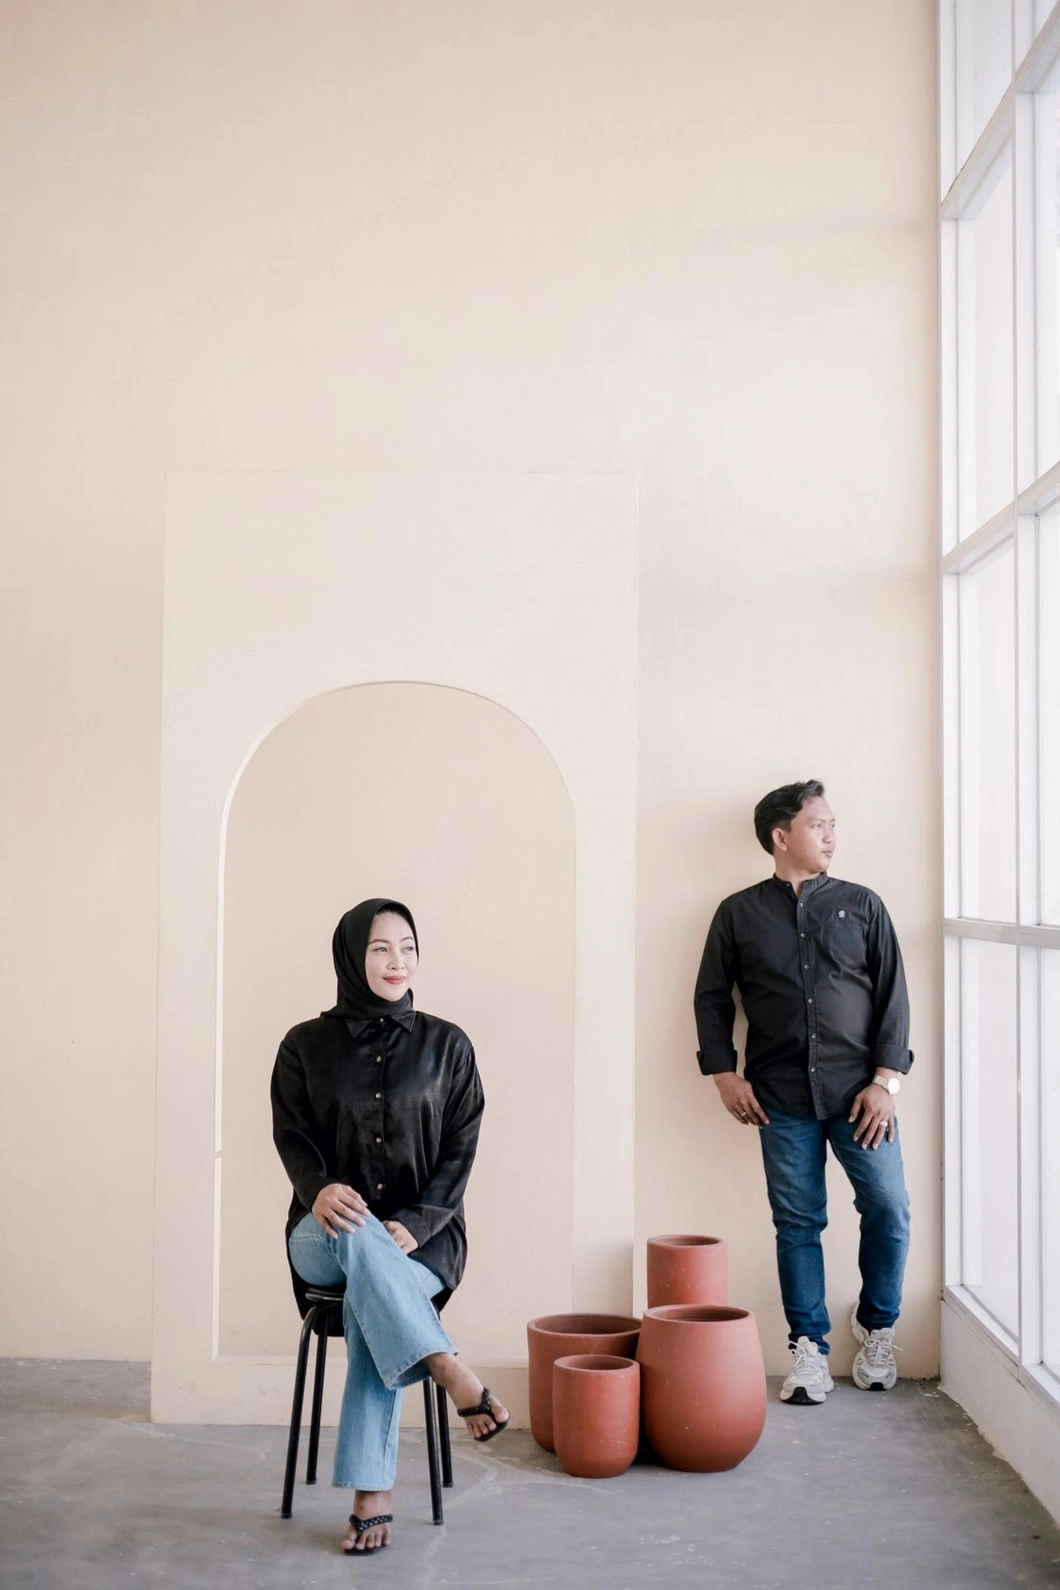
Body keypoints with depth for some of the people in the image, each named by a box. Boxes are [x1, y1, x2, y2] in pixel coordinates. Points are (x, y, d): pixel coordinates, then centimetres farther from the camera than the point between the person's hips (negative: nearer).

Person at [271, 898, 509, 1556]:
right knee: (357, 1232, -37)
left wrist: (414, 1224, -15)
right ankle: (453, 1374, -38)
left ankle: (374, 1496, -29)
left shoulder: (447, 1046, 5)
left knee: (369, 1307, -33)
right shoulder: (307, 1046, 7)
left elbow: (460, 1150, 0)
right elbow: (293, 1136, 0)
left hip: (423, 1237, 0)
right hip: (325, 1237, 1)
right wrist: (319, 1189, -24)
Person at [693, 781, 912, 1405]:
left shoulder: (862, 905, 6)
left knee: (889, 1209, -3)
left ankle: (877, 1327, 20)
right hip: (782, 1097, 0)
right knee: (798, 1222, 4)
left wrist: (886, 1080, -4)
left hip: (859, 1090, 0)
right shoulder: (738, 914, 6)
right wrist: (725, 1074, 1)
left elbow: (893, 995, 4)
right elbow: (711, 997, 10)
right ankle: (810, 1347, 15)